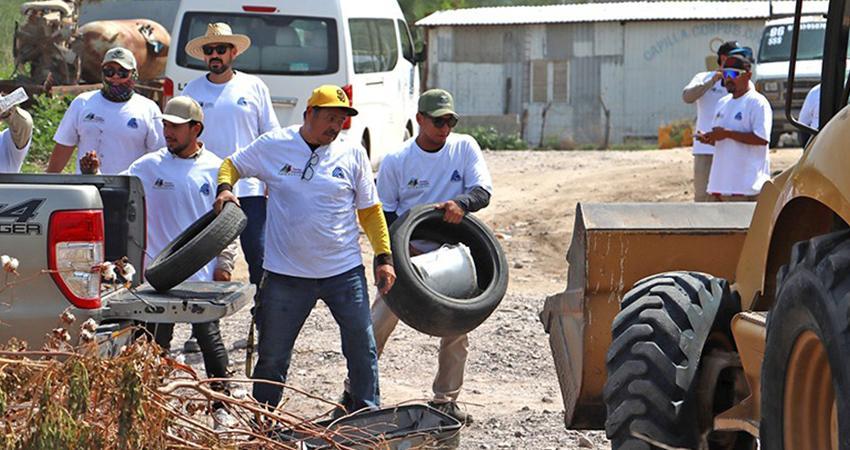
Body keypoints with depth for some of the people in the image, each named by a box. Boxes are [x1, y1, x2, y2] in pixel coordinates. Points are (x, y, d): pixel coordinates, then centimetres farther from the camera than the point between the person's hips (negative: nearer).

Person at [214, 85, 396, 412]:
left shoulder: (353, 154, 2)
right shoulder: (273, 145, -1)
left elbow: (369, 210, 8)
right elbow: (232, 165, 13)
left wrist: (384, 257, 3)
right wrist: (225, 188, -9)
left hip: (344, 272, 1)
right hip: (286, 274, -1)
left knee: (363, 350, 4)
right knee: (272, 357, 7)